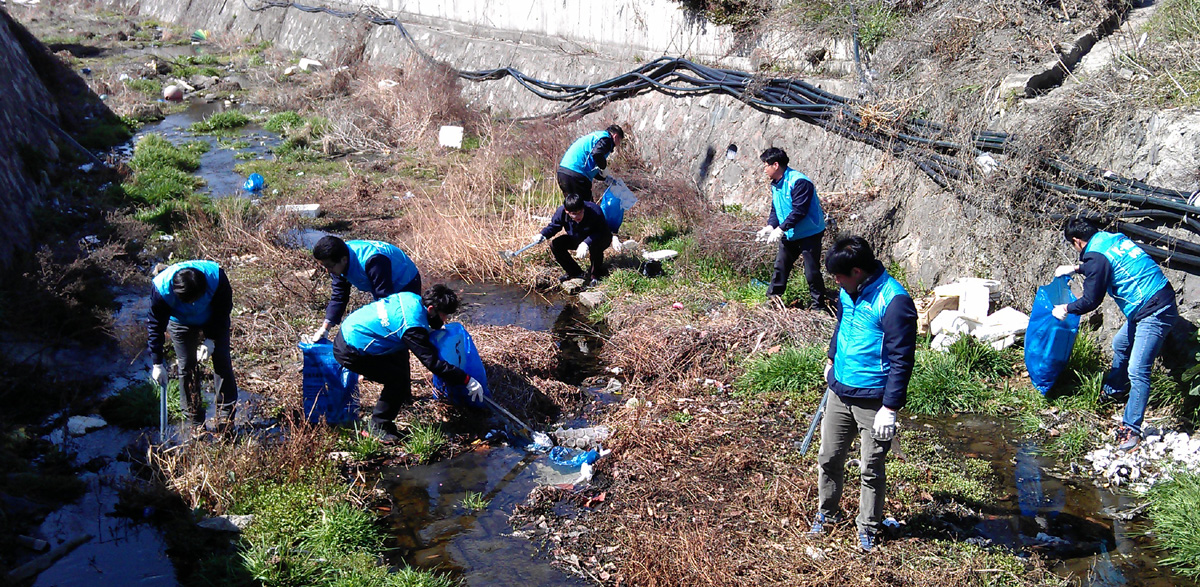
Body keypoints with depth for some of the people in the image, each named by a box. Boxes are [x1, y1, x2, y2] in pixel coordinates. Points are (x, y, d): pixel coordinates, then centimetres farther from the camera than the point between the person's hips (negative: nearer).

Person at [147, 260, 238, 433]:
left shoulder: (216, 277, -37)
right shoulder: (162, 288, -36)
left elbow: (224, 310, -18)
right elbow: (155, 326, -24)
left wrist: (211, 339, -24)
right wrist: (157, 364, -22)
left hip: (214, 320, 0)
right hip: (180, 321, 0)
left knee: (222, 361, -6)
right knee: (186, 366, -4)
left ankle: (226, 417, 3)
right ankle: (196, 423, 7)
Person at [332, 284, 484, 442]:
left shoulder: (412, 298, -2)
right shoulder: (413, 326, -26)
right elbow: (433, 362, -25)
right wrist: (467, 380, -22)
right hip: (349, 351, -10)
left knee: (399, 353, 24)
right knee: (398, 379, -11)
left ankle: (404, 397, 42)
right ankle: (379, 427, 4)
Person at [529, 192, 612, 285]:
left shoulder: (595, 211, -36)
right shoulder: (561, 212, -24)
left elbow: (603, 232, -33)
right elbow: (553, 226, -8)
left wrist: (586, 243, -48)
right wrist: (542, 235, -30)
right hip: (576, 239, 5)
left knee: (595, 244, -40)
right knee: (555, 245, -12)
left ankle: (595, 273, -11)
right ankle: (575, 272, 4)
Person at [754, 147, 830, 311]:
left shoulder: (799, 182, -23)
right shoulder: (775, 184, 7)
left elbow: (799, 211, -28)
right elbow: (775, 209, 10)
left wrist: (781, 229, -29)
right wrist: (770, 226, -9)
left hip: (809, 234, -9)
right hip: (789, 235, 9)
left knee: (812, 271, -4)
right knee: (780, 266, 12)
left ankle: (819, 306, 7)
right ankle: (772, 299, 22)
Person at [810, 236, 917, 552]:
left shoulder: (894, 301, -22)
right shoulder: (849, 290, 2)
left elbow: (901, 360, -20)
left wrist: (890, 408, -20)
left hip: (873, 399, -6)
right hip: (840, 392, 7)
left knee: (871, 468, 8)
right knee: (829, 458, 15)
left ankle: (868, 525, 27)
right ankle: (827, 512, 35)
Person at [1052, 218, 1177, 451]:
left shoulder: (1096, 255, -16)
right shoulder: (1111, 239, 11)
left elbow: (1091, 301, -11)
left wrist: (1066, 309, 6)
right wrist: (1076, 268, 40)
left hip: (1155, 313, -11)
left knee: (1137, 371, -12)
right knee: (1121, 344, 28)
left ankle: (1130, 429, -11)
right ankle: (1113, 391, 47)